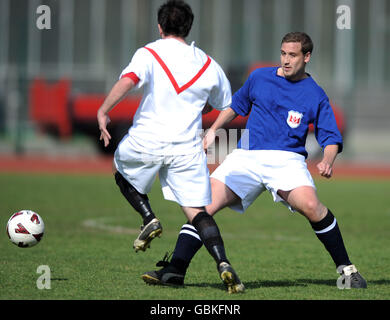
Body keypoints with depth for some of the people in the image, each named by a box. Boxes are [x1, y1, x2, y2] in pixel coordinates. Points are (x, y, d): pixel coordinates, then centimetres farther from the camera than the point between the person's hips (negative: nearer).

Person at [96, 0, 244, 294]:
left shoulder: (149, 54, -1)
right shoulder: (207, 64, 11)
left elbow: (128, 81, -21)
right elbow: (227, 106, 22)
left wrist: (103, 112, -17)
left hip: (147, 142, -2)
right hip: (187, 147, 2)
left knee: (122, 170, 29)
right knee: (197, 212, 2)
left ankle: (150, 219, 8)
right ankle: (223, 264, -19)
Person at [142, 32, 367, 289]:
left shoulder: (315, 95, 5)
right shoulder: (260, 77, 13)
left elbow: (331, 137, 3)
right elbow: (236, 105, 30)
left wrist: (327, 161, -17)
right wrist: (213, 130, 19)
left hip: (287, 159, -3)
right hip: (246, 157, 3)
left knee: (310, 205, -30)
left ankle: (346, 268, -14)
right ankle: (175, 270, -12)